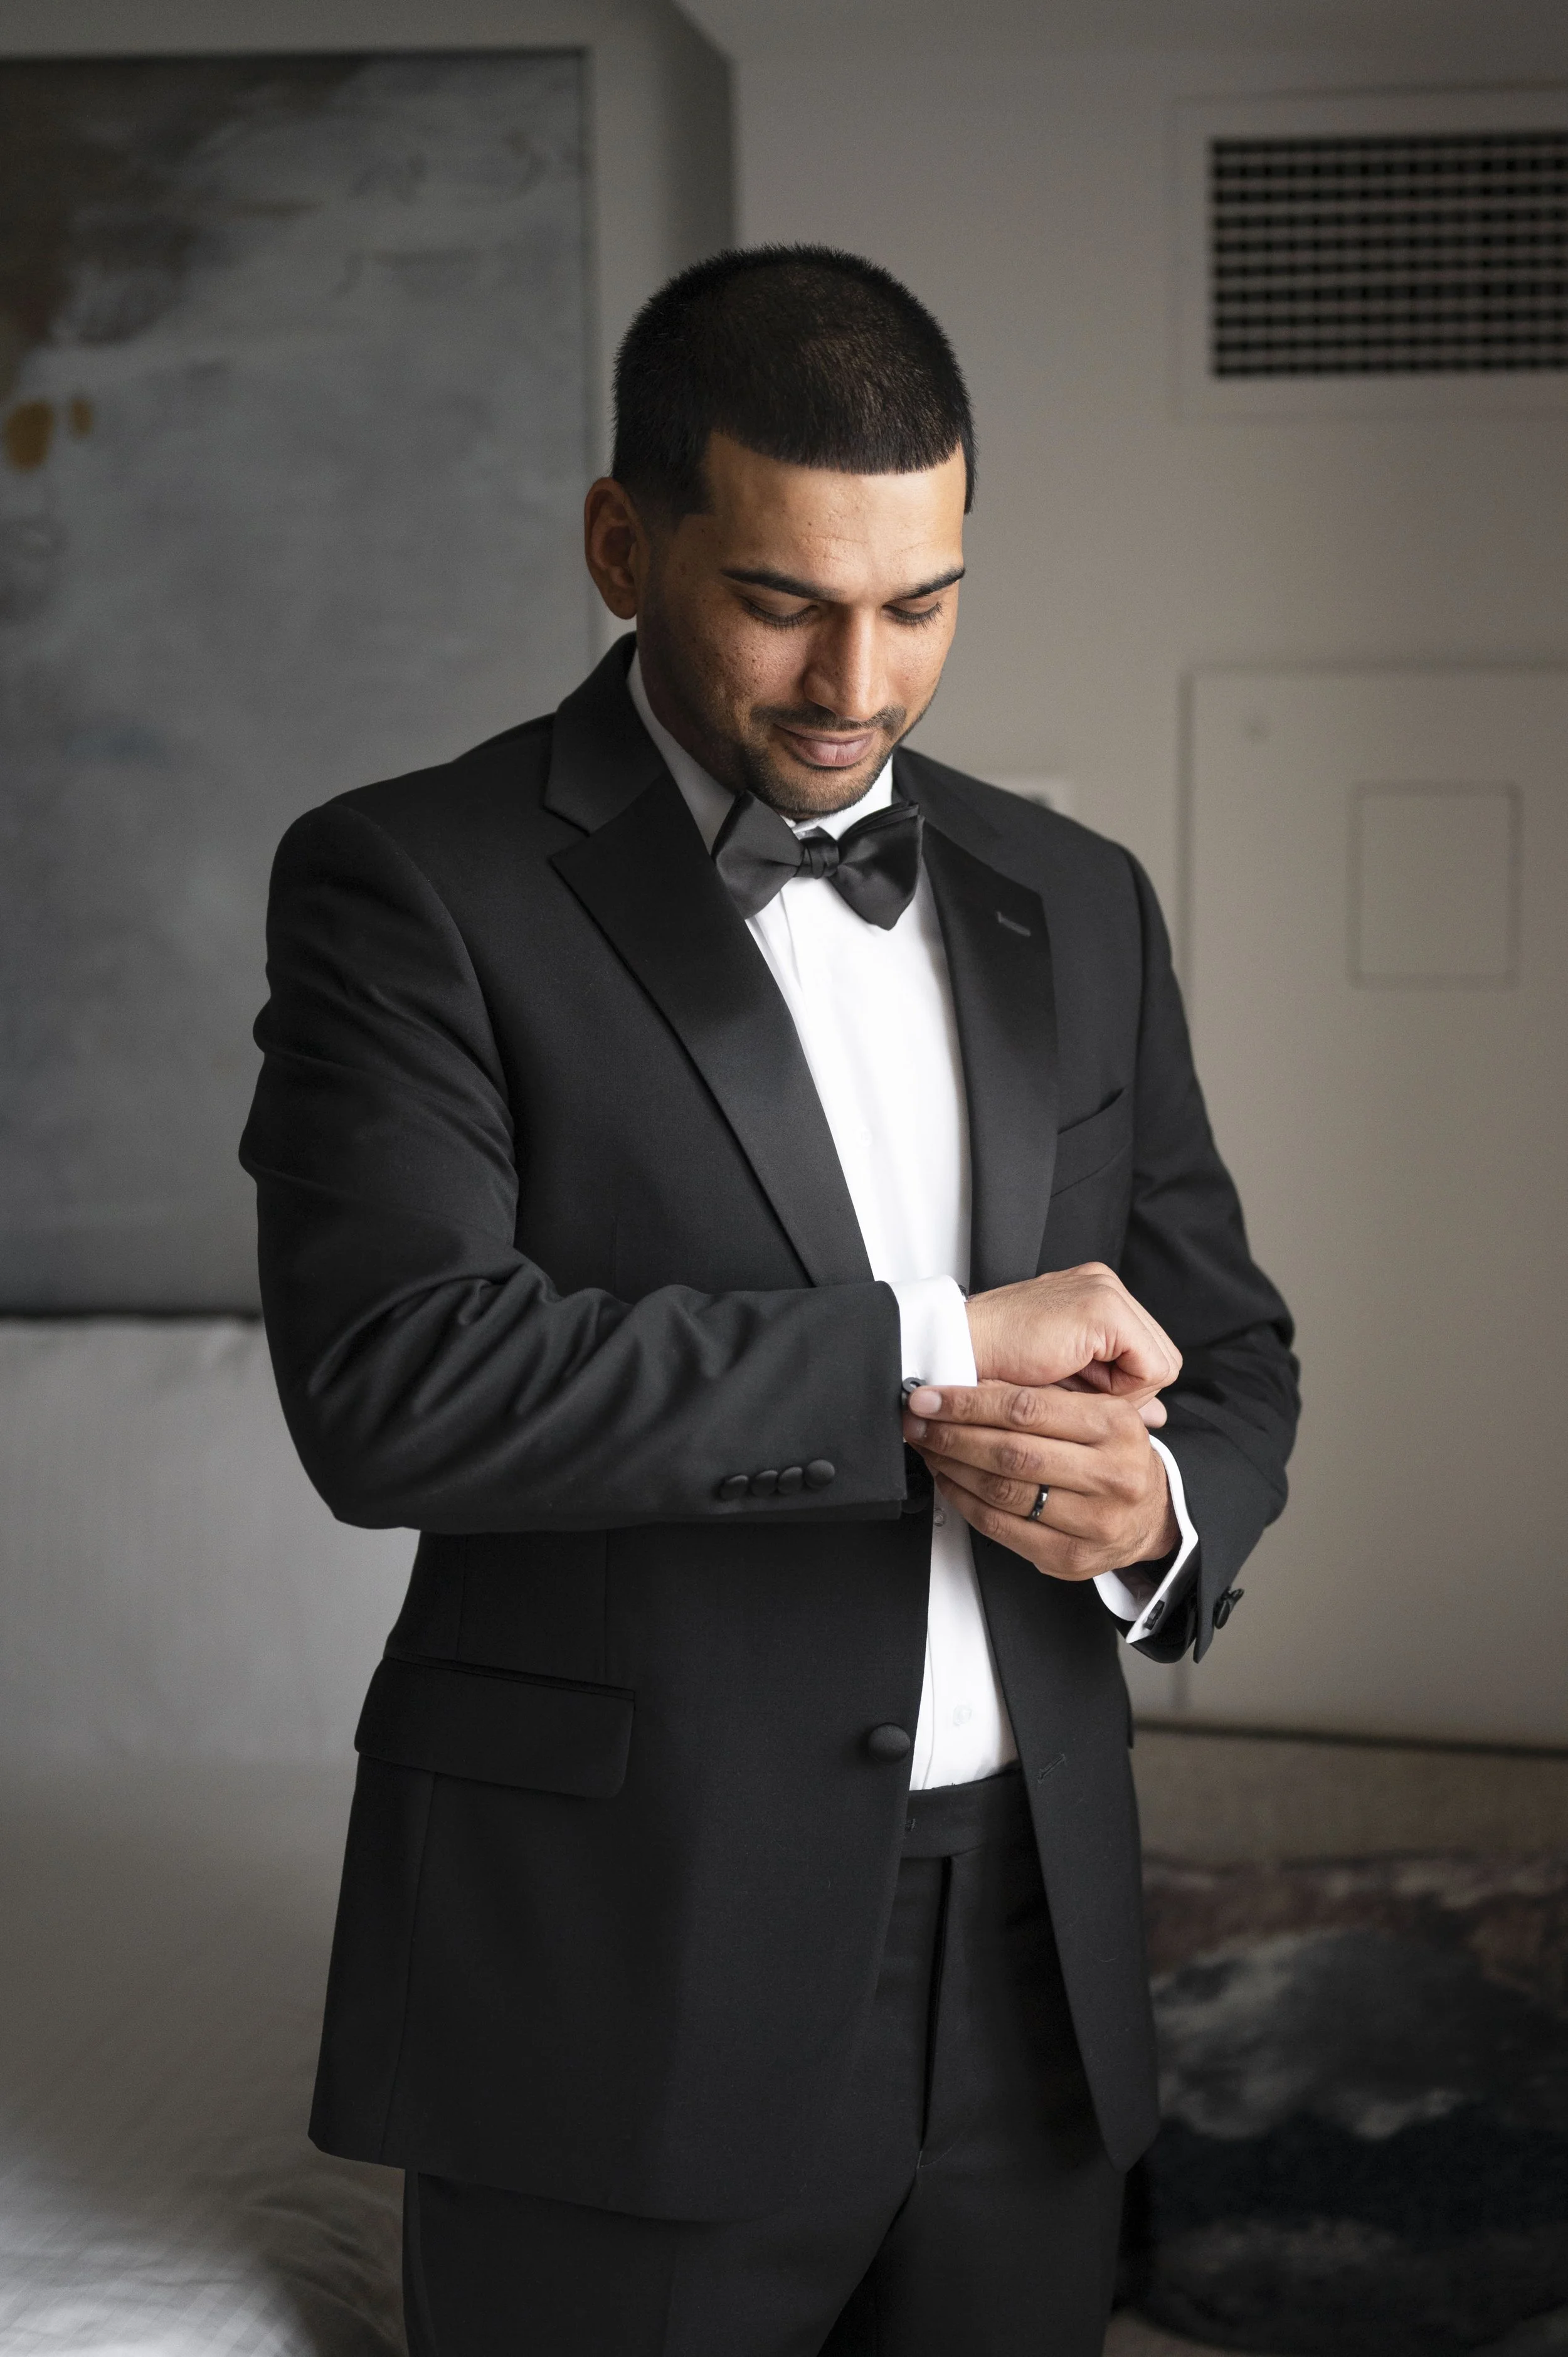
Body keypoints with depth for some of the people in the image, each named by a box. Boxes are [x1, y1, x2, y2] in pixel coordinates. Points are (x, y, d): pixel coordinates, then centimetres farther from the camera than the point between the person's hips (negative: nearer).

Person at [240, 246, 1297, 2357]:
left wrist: (1157, 1507, -9)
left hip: (1031, 1976, 5)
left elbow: (1226, 1352, 15)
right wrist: (938, 1350, -18)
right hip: (627, 2015, -4)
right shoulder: (412, 885, -7)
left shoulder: (1076, 905, 9)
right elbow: (391, 1386, -21)